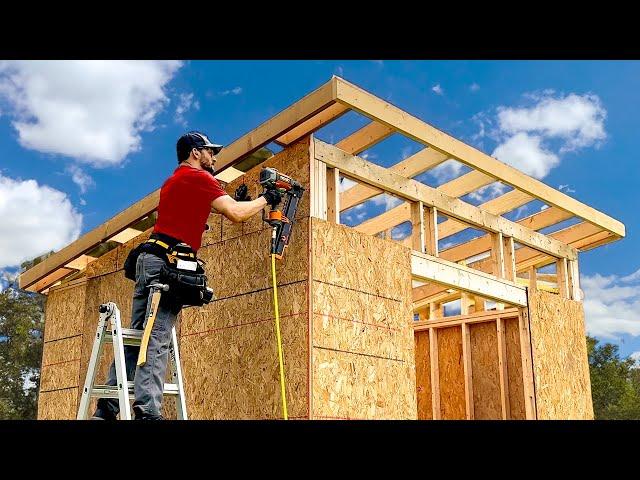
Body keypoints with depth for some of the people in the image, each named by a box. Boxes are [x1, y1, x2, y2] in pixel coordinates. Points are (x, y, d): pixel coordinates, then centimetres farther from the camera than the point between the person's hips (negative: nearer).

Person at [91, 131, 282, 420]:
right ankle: (147, 411, -20)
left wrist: (235, 201, 31)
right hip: (167, 262, -9)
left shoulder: (173, 180, 27)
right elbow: (236, 214, -9)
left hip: (150, 260, 9)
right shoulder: (199, 177, -2)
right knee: (157, 338, -15)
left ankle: (107, 408, 7)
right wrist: (265, 199, 7)